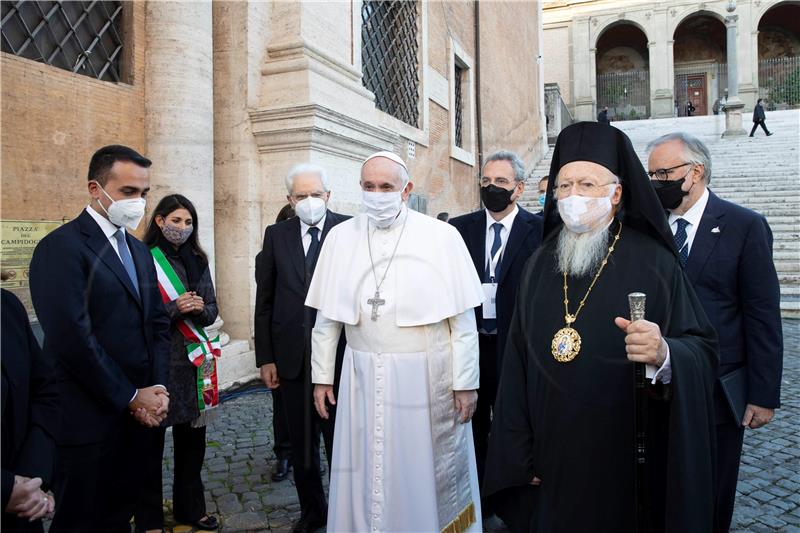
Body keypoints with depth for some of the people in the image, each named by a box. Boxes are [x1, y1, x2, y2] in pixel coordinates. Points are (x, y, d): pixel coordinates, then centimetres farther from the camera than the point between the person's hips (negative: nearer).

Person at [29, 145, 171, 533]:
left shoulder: (139, 250, 13)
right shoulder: (61, 246, -12)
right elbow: (72, 338, -20)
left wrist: (156, 390, -2)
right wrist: (131, 397, -13)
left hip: (136, 413, 7)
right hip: (87, 418, -7)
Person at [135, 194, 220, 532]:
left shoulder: (198, 260, 11)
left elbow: (212, 311, 11)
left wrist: (200, 308, -10)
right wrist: (175, 309, -19)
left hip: (193, 360, 5)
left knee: (192, 437, 12)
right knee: (151, 441, 3)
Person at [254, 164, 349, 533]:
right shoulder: (276, 235, 5)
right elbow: (264, 301, 6)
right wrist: (265, 358, 3)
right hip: (290, 357, 3)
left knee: (339, 439, 9)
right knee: (301, 443, 16)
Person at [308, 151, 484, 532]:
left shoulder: (442, 237, -7)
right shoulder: (341, 237, 2)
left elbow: (463, 319, -6)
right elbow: (326, 316, 6)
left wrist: (466, 383, -6)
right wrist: (322, 376, 7)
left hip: (427, 379, -2)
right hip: (363, 378, 3)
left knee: (427, 471, 12)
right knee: (367, 472, 13)